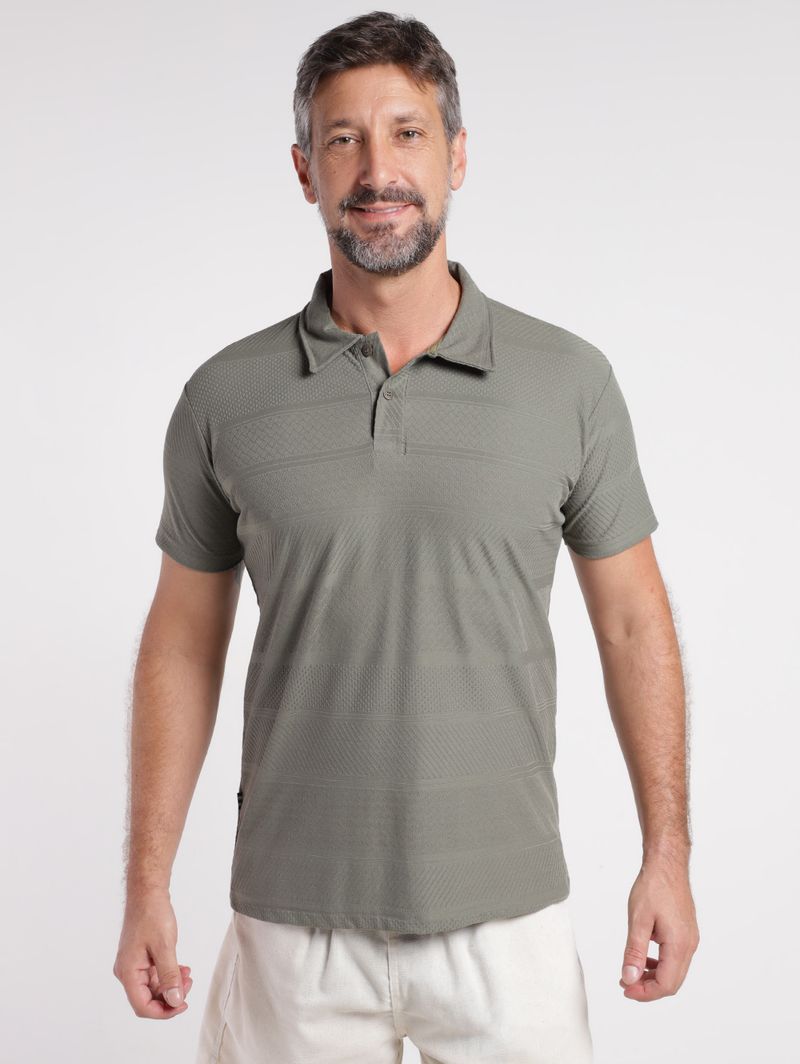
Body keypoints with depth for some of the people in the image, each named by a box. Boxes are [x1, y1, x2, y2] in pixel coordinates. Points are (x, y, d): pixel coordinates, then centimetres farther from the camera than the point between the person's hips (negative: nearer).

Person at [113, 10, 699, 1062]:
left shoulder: (569, 381, -4)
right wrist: (147, 886, 3)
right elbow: (183, 643, 4)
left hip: (507, 912, 0)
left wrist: (668, 854, 1)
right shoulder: (225, 397, -3)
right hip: (294, 923, 1)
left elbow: (633, 622, 4)